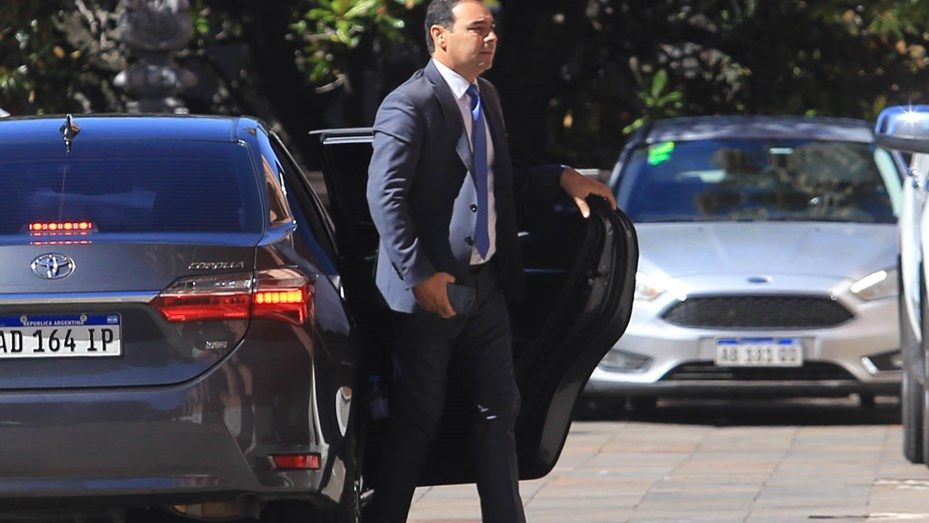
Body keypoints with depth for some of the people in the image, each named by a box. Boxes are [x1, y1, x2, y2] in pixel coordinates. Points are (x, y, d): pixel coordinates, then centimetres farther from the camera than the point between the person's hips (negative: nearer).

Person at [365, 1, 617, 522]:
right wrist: (420, 275, -24)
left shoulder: (487, 97, 13)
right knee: (419, 417, 0)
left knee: (499, 410, 9)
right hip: (431, 292, -8)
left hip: (485, 286, 8)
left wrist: (562, 178, 11)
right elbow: (385, 196, -19)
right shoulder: (409, 105, -14)